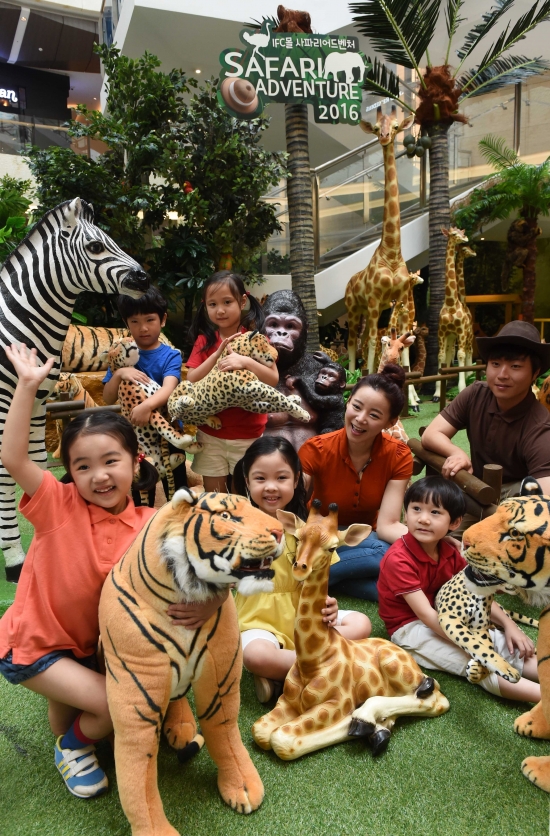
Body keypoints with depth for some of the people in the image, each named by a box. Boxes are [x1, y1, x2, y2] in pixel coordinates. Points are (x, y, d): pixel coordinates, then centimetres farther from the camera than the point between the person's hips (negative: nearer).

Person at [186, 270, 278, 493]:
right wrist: (218, 354, -19)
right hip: (210, 434, 2)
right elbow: (191, 381, -8)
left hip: (247, 435, -2)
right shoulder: (204, 341, 2)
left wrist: (246, 361, -31)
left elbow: (273, 379, -15)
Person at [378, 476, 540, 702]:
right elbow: (426, 614, -28)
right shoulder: (398, 559, -25)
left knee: (513, 647, -8)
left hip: (445, 619, 8)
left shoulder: (450, 551, -1)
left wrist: (509, 624, -5)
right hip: (410, 627, -8)